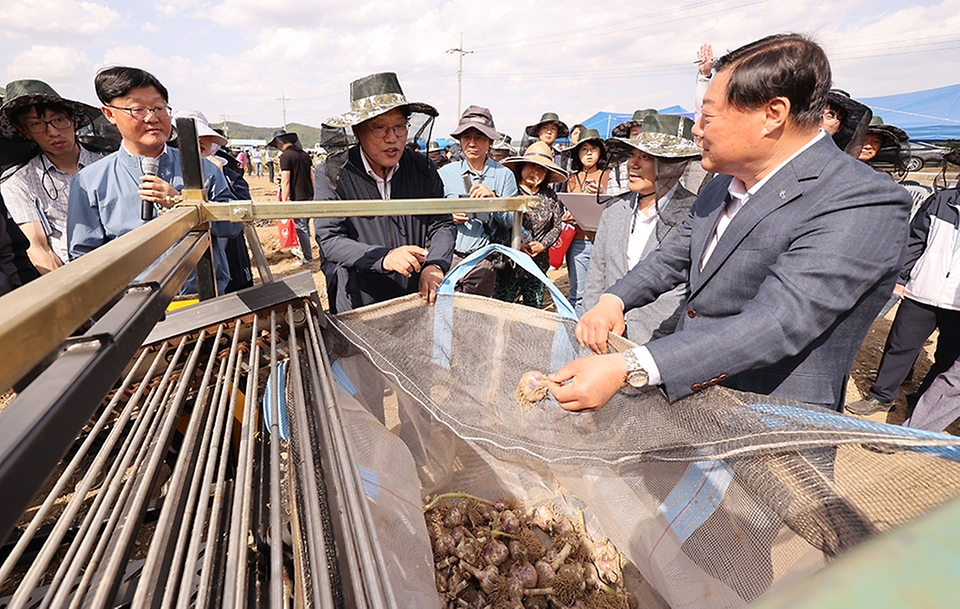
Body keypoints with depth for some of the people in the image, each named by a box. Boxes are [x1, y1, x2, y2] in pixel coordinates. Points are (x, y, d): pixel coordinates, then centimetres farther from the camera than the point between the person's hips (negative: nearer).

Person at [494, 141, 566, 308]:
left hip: (538, 262, 4)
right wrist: (515, 243, -16)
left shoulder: (550, 196, 8)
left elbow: (557, 226, 10)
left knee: (535, 309, 12)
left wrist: (542, 245, -7)